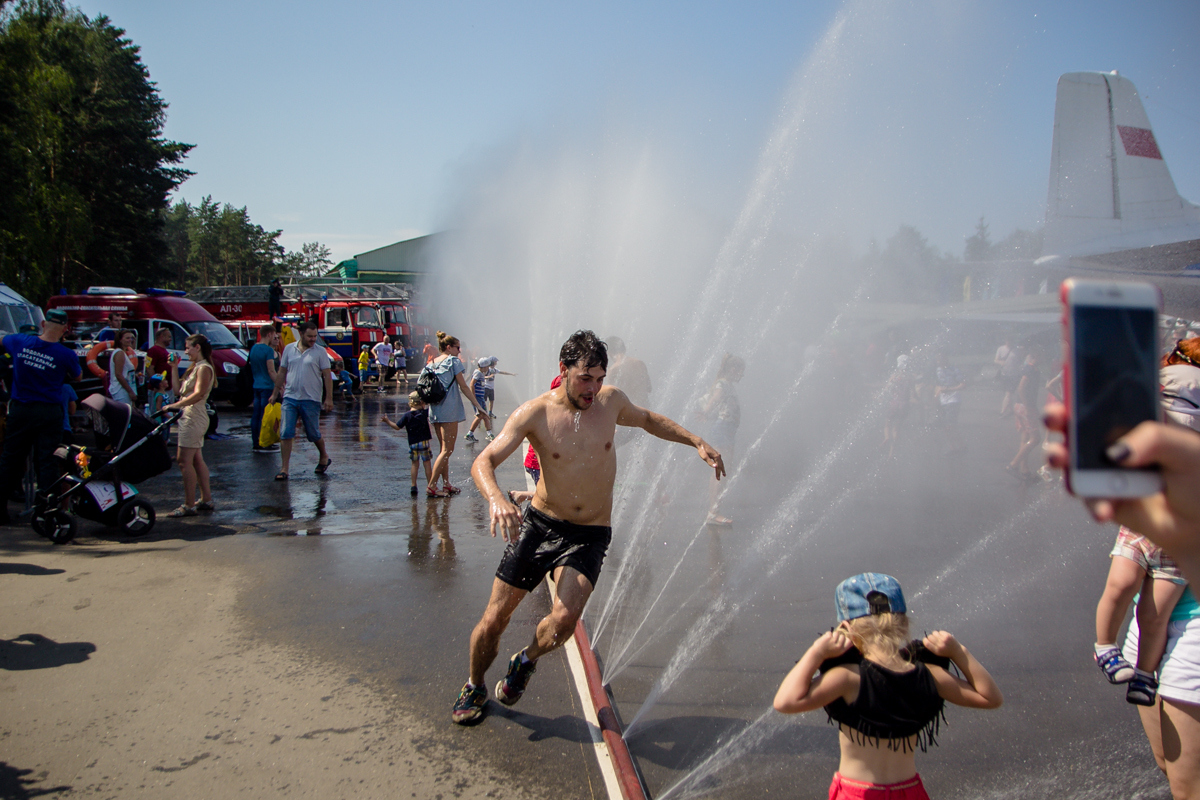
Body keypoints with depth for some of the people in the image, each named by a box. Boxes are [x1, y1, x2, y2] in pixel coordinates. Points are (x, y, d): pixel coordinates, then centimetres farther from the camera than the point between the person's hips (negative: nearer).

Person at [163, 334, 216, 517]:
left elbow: (198, 394, -24)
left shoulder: (204, 368, -12)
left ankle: (189, 505, -9)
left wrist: (175, 406, -29)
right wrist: (174, 368, 14)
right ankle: (206, 500, 19)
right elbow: (177, 390, 16)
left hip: (194, 418, -10)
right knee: (196, 460, 13)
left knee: (184, 460, -10)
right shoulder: (195, 368, 19)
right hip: (190, 418, 10)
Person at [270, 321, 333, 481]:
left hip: (311, 400, -2)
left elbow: (327, 376, -3)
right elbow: (281, 372, 14)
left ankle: (323, 457, 34)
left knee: (314, 434, 8)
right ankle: (284, 469, 1)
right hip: (290, 397, 2)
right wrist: (275, 393, 14)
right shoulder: (289, 349, 7)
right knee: (285, 434, -4)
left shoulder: (320, 352, -2)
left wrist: (329, 398, -9)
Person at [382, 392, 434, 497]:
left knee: (414, 464, 11)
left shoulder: (407, 415, -2)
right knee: (427, 463, 3)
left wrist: (387, 421, 9)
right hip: (424, 442, -1)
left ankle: (414, 486, 8)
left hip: (412, 443, 1)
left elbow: (397, 427, 0)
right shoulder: (425, 412, -3)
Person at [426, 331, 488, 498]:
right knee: (447, 450, -4)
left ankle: (446, 484, 17)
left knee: (443, 449, 14)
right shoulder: (453, 361, -5)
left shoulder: (431, 363, 14)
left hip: (434, 409, 8)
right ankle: (431, 486, -8)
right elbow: (464, 387, -8)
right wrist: (477, 406, -7)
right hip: (449, 410, -8)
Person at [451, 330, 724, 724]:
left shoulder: (611, 401, -2)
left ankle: (526, 661, 15)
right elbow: (484, 461, -20)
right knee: (494, 619, 2)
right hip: (539, 524, -1)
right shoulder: (535, 413, -13)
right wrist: (496, 499, -41)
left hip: (590, 534, 1)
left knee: (564, 620, -21)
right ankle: (474, 688, 33)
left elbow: (648, 420, 20)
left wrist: (697, 441, 10)